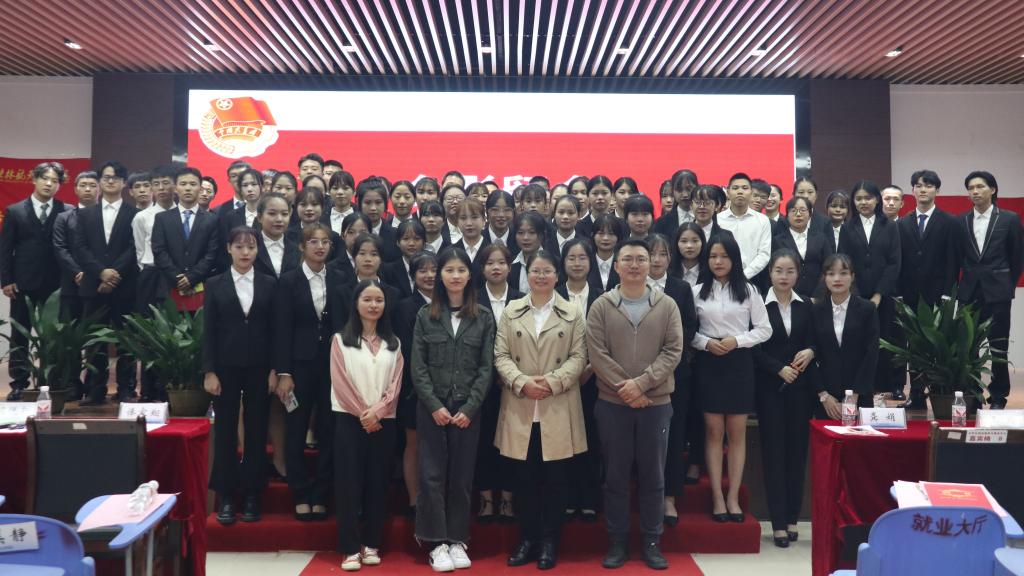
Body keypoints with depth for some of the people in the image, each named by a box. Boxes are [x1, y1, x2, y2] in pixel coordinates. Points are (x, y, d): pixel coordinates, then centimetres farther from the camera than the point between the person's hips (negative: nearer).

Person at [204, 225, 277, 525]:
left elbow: (274, 329, 3)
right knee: (225, 432, 4)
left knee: (256, 432, 5)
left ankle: (251, 495, 16)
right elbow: (208, 331, 1)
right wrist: (209, 372, -6)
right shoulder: (215, 284, 3)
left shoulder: (269, 283, 4)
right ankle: (225, 497, 14)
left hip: (259, 368, 1)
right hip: (226, 367, 0)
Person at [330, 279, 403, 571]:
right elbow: (340, 382, -5)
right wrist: (362, 414, -11)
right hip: (349, 419, -2)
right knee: (349, 482, -2)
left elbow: (395, 383, 2)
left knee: (378, 483, 5)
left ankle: (371, 544, 15)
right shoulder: (341, 339, 1)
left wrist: (376, 412, -12)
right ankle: (351, 548, 4)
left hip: (383, 421, 3)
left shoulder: (393, 343, 9)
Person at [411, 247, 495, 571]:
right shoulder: (425, 316, 4)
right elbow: (418, 367, 0)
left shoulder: (483, 317, 3)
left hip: (468, 408, 0)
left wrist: (469, 408, -9)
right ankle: (437, 542, 11)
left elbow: (486, 367, -1)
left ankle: (457, 540, 17)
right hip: (431, 407, 0)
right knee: (432, 474, 1)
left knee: (462, 475, 6)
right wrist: (435, 406, -10)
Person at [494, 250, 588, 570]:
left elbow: (578, 357, -1)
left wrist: (552, 381, -15)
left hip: (558, 409, -1)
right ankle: (527, 539, 20)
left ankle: (549, 541, 17)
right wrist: (522, 382, -13)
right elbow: (501, 355, 3)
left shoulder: (573, 313, 5)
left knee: (555, 478, 5)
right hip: (520, 408, 1)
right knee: (524, 478, 7)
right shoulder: (511, 311, 9)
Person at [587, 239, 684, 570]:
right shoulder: (601, 306, 0)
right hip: (612, 403, 0)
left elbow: (673, 351, -5)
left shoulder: (667, 306, 3)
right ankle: (617, 542, 18)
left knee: (653, 476, 8)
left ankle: (652, 542, 20)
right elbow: (597, 354, -6)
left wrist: (641, 383, -15)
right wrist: (625, 388, -14)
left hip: (656, 403, 1)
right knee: (615, 476, 7)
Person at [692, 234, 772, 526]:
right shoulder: (698, 291, 3)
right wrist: (705, 343, -14)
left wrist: (736, 341, -12)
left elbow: (764, 329, 1)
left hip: (739, 363, 0)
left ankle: (733, 496, 14)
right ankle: (717, 497, 11)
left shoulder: (748, 290, 2)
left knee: (737, 433, 5)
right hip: (708, 364, 0)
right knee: (714, 432, 4)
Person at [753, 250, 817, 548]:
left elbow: (814, 342, 12)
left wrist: (810, 352, -9)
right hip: (770, 387, -3)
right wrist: (780, 369, -14)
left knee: (797, 450, 5)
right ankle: (778, 521, 5)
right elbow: (755, 349, -5)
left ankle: (792, 518, 15)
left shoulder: (806, 307, 9)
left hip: (800, 387, 3)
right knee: (774, 451, 0)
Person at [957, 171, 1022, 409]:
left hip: (997, 292, -2)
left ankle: (998, 398, 13)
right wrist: (956, 287, 7)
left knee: (998, 348, 3)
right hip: (969, 292, 2)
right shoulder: (961, 222, 6)